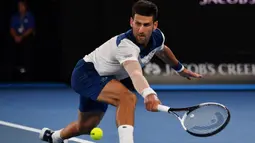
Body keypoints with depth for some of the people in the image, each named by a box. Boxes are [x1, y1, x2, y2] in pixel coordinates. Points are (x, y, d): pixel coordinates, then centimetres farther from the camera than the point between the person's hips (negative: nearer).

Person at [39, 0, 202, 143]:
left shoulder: (158, 37, -13)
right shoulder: (125, 44, -39)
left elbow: (163, 50, 15)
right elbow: (136, 74, -59)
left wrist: (181, 69, 29)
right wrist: (148, 94, -78)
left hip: (104, 78, 9)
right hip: (86, 73, -9)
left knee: (86, 127, 26)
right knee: (128, 97, -37)